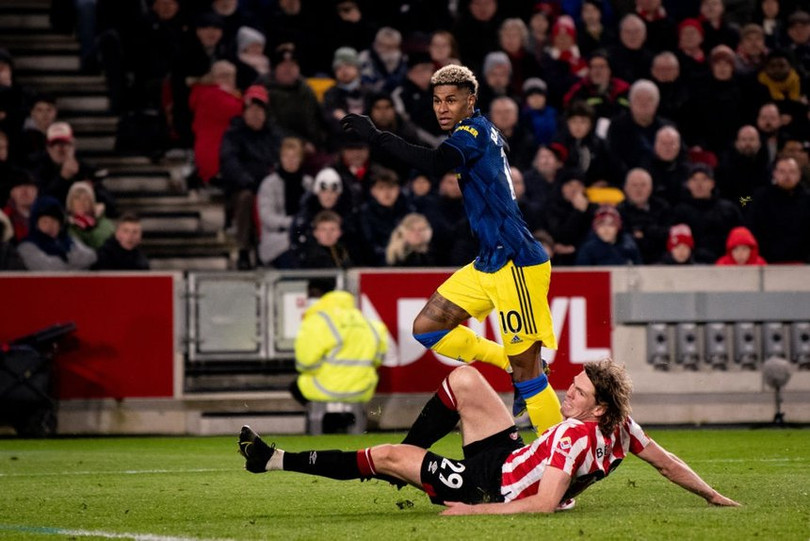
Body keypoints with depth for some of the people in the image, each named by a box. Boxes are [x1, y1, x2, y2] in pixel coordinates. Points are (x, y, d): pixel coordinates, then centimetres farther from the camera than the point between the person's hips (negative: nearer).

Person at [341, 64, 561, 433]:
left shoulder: (474, 130, -13)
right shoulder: (480, 132, 15)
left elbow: (438, 163, -32)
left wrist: (378, 137, -35)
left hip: (516, 264, -10)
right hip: (488, 264, 10)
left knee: (525, 369, -9)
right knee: (427, 327, 8)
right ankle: (512, 366, 14)